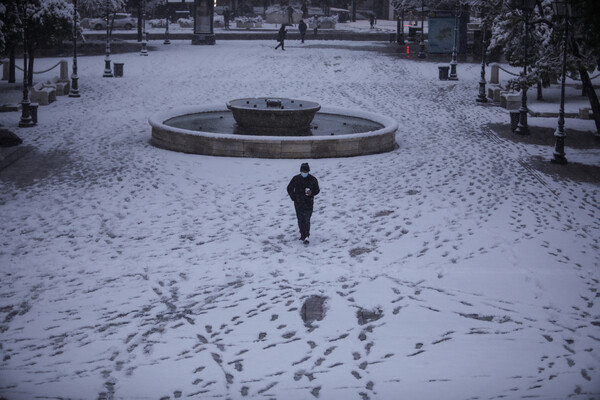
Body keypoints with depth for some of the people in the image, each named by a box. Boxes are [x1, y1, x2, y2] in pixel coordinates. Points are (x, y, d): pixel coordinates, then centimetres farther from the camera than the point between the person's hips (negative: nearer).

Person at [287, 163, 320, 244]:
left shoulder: (313, 179, -1)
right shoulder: (296, 179, 0)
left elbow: (317, 190, 6)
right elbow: (289, 188, 12)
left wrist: (311, 193, -15)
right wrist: (293, 197, 1)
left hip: (308, 203, -2)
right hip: (298, 203, 2)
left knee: (307, 219, -10)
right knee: (300, 219, 6)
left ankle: (306, 237, -13)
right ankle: (302, 234, 22)